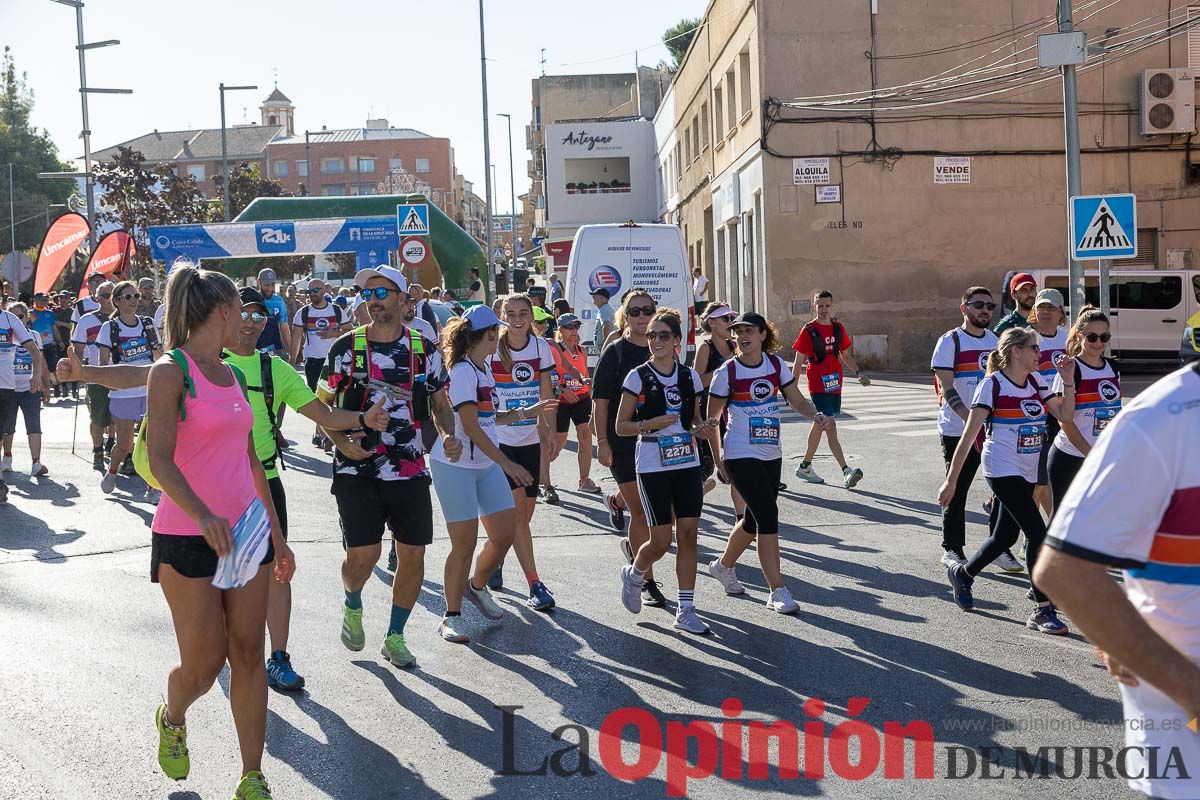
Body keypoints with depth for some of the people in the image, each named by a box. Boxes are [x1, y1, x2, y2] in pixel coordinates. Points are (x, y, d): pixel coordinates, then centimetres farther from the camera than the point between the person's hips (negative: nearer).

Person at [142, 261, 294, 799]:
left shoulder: (231, 375, 12)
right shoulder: (171, 371, -10)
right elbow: (159, 460, -18)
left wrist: (276, 533, 18)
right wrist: (203, 516, -33)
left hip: (246, 529, 7)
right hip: (187, 538, -6)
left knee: (248, 654, 5)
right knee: (203, 665, 1)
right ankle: (171, 719, 36)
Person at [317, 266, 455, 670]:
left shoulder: (424, 348, 4)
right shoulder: (346, 347, -1)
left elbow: (440, 402, 13)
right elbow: (322, 404, 4)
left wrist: (450, 435, -7)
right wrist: (342, 443, -12)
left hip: (410, 469, 3)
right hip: (356, 468, -2)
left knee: (413, 553, 4)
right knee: (363, 554, -9)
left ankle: (395, 636, 22)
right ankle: (352, 606, 26)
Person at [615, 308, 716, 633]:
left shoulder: (690, 377, 5)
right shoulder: (637, 377, -5)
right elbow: (620, 426, -4)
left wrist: (703, 429, -6)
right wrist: (650, 424, -20)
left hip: (688, 463, 4)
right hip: (652, 467, -4)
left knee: (688, 535, 0)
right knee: (661, 540, -3)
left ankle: (686, 611, 7)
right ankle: (633, 575, 29)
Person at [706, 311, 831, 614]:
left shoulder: (776, 364, 3)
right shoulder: (728, 372, -8)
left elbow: (797, 400, 6)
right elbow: (711, 419, -1)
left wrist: (816, 414, -15)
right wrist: (718, 459, -1)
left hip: (771, 453, 6)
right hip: (741, 455, -5)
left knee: (755, 519, 16)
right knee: (768, 517, -14)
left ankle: (724, 566, 41)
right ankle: (778, 592, -8)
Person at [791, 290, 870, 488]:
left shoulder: (838, 328, 9)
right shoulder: (809, 330, -6)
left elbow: (845, 355, 19)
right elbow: (799, 361, -4)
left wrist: (859, 373, 6)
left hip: (835, 383, 6)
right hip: (818, 385, -6)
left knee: (820, 424, 15)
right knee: (830, 425, -15)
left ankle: (805, 466, 30)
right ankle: (846, 471, -20)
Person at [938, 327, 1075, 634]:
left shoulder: (1036, 382, 8)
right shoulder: (993, 384, -12)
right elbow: (968, 435, -12)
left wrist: (1068, 381, -8)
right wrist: (951, 480, -13)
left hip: (1027, 472, 8)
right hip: (1002, 470, -8)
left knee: (1006, 536, 15)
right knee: (1037, 532, -15)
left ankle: (962, 573, 40)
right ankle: (1043, 610, -7)